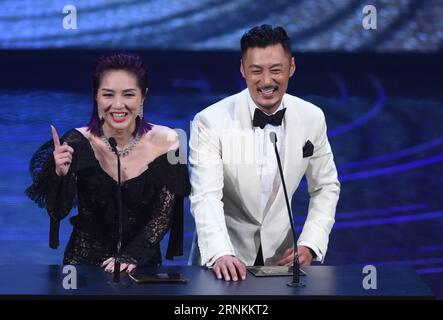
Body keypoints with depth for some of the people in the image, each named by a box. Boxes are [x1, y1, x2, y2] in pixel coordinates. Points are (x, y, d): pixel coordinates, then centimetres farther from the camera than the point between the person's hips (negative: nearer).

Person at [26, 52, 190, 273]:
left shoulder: (165, 142, -6)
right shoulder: (77, 143, -8)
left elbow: (164, 214, 0)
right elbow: (57, 212, -10)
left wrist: (131, 256, -10)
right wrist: (60, 175, -26)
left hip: (142, 263, 1)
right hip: (84, 261, 0)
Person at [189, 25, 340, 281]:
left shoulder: (312, 118, -1)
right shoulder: (211, 122, -12)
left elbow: (326, 187, 9)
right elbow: (206, 197, -19)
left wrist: (310, 245, -6)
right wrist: (220, 254, -36)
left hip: (281, 256, 2)